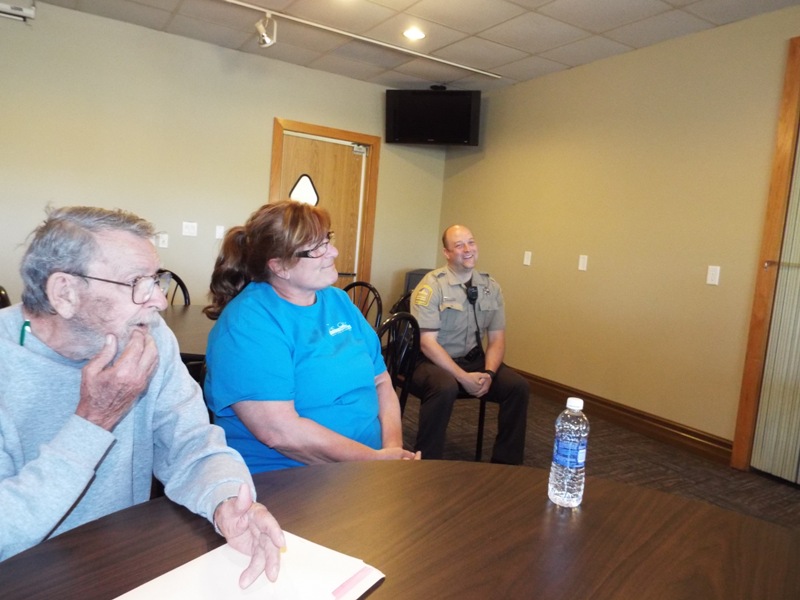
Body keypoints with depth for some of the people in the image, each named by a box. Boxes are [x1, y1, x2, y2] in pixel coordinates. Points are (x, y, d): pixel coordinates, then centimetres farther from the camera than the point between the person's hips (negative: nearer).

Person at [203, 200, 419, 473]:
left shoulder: (339, 301, 9)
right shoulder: (248, 322, -14)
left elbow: (381, 382, 10)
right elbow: (279, 432, -21)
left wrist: (393, 447, -7)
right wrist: (376, 459, -15)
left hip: (366, 462, 6)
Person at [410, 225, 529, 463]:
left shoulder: (490, 287, 5)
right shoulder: (432, 285, -12)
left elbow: (497, 339, 5)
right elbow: (427, 343, -17)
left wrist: (489, 373, -14)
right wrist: (463, 377, -22)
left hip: (473, 360, 5)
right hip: (433, 362, -5)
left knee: (518, 386, -15)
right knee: (445, 387, -36)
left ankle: (506, 465, 0)